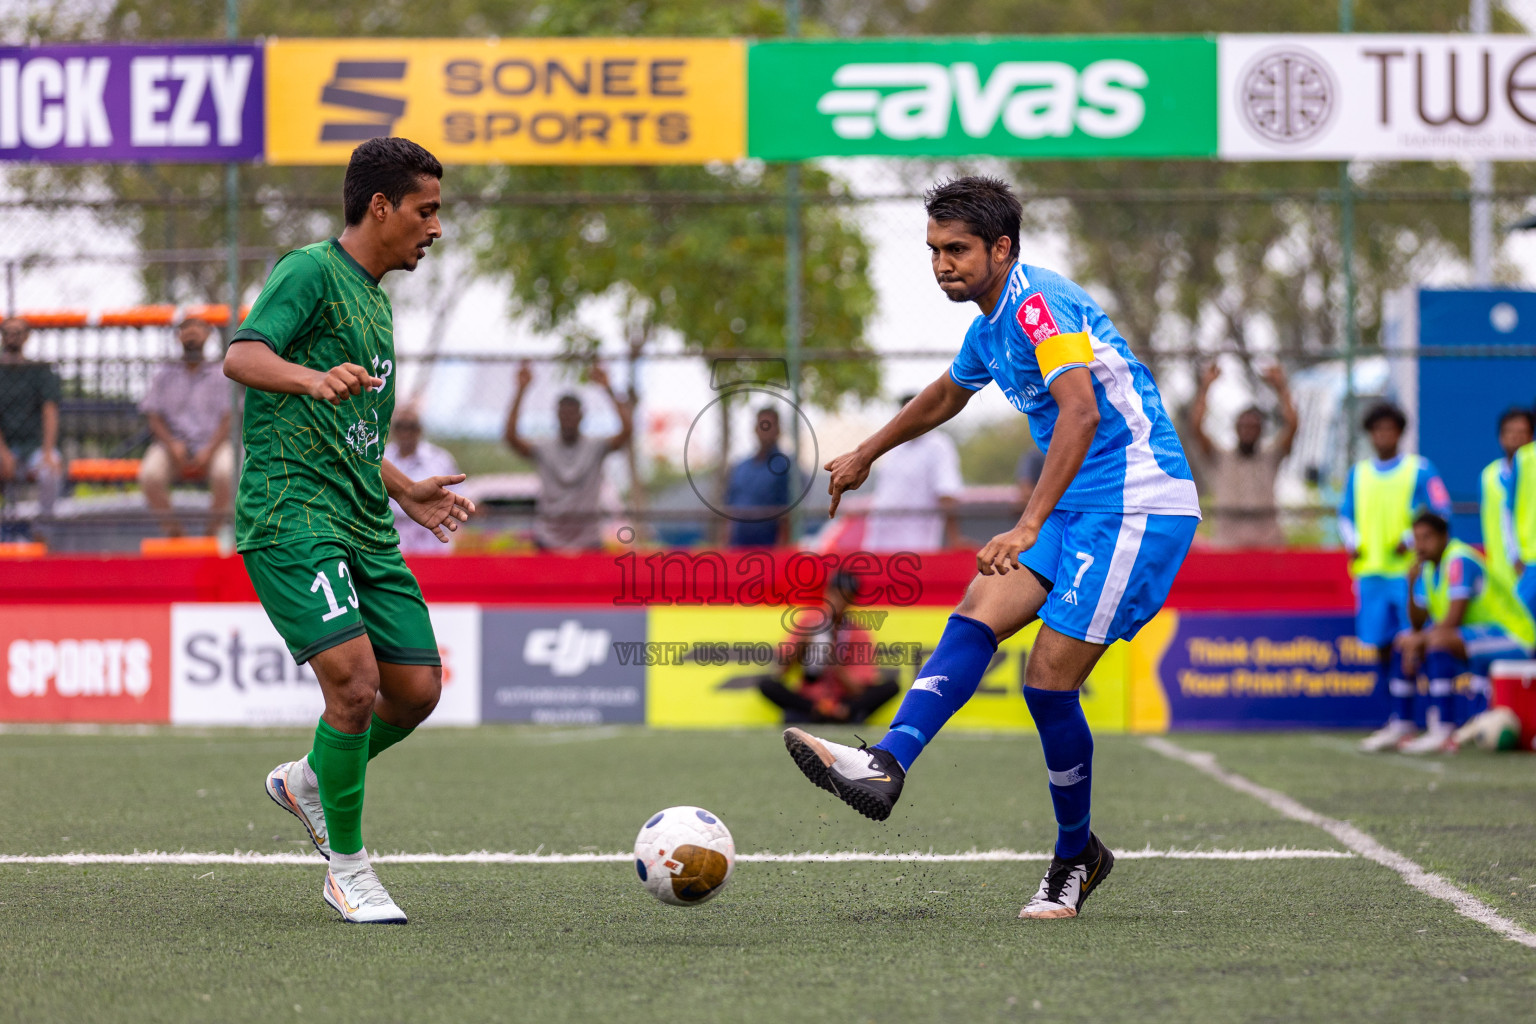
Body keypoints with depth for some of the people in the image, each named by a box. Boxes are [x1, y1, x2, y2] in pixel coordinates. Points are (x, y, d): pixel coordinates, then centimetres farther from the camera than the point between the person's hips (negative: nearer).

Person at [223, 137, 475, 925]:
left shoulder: (374, 299, 23)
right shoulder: (310, 272, -5)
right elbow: (241, 357, -22)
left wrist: (406, 490, 32)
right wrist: (311, 377, -40)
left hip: (365, 530, 9)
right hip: (289, 517, -9)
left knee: (417, 688, 3)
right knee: (354, 680, -19)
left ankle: (308, 782, 29)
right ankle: (348, 870, -5)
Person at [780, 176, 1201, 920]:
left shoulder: (1039, 305, -17)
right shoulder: (991, 326, 14)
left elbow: (1082, 414, -32)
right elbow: (945, 396, 36)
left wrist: (1029, 526, -39)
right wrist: (865, 456, 48)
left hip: (1137, 507, -9)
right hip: (1074, 507, 9)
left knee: (1048, 681, -10)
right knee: (976, 617, -10)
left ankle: (1076, 857, 7)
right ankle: (887, 765, -23)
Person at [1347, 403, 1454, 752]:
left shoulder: (1419, 470, 1)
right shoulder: (1358, 474, 14)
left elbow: (1441, 512, -2)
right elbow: (1346, 515, 21)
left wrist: (1410, 540, -13)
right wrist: (1351, 541, 1)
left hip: (1408, 570, -4)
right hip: (1370, 572, 4)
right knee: (1382, 647, 3)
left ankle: (1405, 721, -7)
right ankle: (1396, 720, 11)